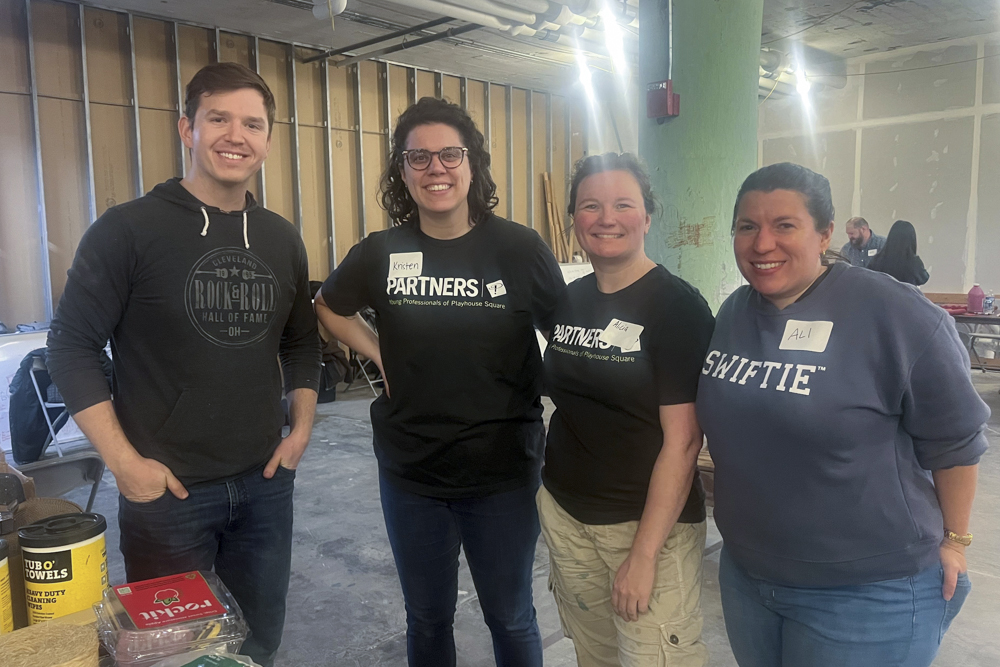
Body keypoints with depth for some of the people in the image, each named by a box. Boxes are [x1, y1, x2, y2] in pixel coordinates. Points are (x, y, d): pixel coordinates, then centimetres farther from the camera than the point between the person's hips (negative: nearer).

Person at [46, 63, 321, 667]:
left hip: (266, 483, 4)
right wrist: (125, 462, -13)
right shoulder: (128, 230, -10)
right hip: (167, 489, -4)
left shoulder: (282, 239, 5)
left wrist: (301, 429, 4)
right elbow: (72, 347, -8)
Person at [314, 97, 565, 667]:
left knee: (511, 617, 17)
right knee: (427, 620, 21)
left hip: (503, 474, -2)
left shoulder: (520, 249, -10)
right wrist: (380, 356, 1)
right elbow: (330, 308, 15)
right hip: (410, 474, 2)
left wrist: (540, 395, -7)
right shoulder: (381, 253, -4)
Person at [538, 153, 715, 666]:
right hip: (565, 512, 6)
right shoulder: (569, 301, 5)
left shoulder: (677, 306, -13)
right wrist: (549, 489, 8)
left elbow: (682, 440, -17)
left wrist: (644, 553, -19)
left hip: (649, 521, -5)